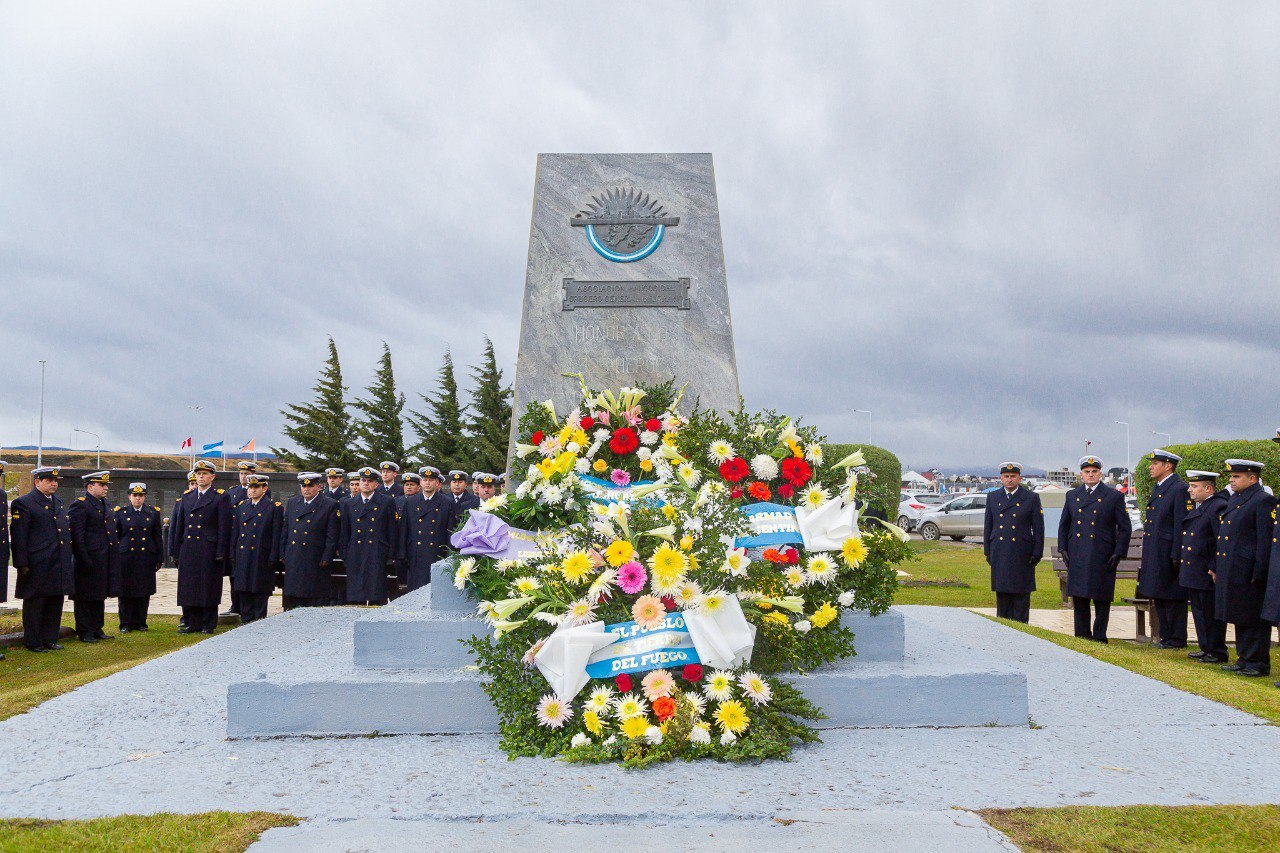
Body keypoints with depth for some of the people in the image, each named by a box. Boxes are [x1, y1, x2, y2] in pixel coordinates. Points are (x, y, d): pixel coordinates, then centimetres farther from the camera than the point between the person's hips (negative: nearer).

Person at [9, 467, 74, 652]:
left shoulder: (58, 502, 16)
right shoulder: (23, 503, -7)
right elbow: (18, 536, -11)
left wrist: (70, 558, 17)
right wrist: (22, 564, -15)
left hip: (60, 565, 7)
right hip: (37, 566, -7)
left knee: (55, 602, 11)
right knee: (35, 603, 2)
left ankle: (49, 639, 20)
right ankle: (33, 642, 10)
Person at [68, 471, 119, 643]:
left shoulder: (104, 504, 16)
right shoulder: (80, 505, -12)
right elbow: (76, 536, -16)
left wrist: (115, 553, 17)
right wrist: (84, 560, -20)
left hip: (104, 561, 9)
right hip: (89, 560, -9)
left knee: (100, 596, 15)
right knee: (85, 598, 0)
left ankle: (97, 629, 23)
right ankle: (84, 632, 7)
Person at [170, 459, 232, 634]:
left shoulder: (220, 497, 0)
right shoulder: (186, 497, 15)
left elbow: (224, 527, -5)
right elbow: (179, 525, 16)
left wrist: (220, 552, -12)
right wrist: (176, 552, 11)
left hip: (209, 551, -5)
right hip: (188, 550, 5)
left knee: (208, 587, -1)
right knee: (189, 587, 6)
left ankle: (208, 624, 6)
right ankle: (192, 623, 14)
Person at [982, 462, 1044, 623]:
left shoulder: (1032, 498, 1)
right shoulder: (992, 497, 10)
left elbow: (1038, 529, 0)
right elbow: (988, 526, 13)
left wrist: (1037, 554, -4)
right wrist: (988, 552, 8)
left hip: (1022, 554, -3)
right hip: (999, 554, 3)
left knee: (1021, 596, 1)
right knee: (1002, 595, 7)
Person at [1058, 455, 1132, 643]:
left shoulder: (1114, 496, 1)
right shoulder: (1072, 496, 12)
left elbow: (1125, 528, 1)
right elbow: (1063, 525, 18)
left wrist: (1119, 553, -7)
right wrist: (1063, 549, 8)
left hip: (1102, 557, -3)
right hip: (1077, 557, 3)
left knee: (1102, 599, 1)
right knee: (1079, 599, 5)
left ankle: (1099, 638, 9)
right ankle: (1082, 636, 13)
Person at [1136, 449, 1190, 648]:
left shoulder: (1180, 489, -13)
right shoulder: (1157, 488, 15)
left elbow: (1181, 525, -16)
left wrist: (1176, 556, -19)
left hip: (1168, 553, -9)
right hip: (1154, 555, 9)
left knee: (1173, 598, -1)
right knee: (1158, 596, 13)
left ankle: (1177, 639, 7)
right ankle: (1166, 637, 22)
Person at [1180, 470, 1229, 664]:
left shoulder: (1219, 506, -14)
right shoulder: (1195, 506, 15)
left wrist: (1215, 569, -19)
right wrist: (1180, 560, 18)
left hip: (1207, 574, -9)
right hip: (1192, 573, 9)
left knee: (1212, 615, -1)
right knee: (1198, 611, 15)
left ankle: (1217, 653, 9)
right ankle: (1206, 648, 25)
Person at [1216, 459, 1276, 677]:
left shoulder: (1263, 501, -12)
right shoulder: (1234, 500, 16)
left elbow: (1265, 541, -16)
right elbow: (1222, 537, 21)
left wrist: (1258, 574, -18)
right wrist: (1216, 568, 19)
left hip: (1249, 573, -9)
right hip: (1231, 572, 9)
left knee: (1255, 620, -1)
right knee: (1239, 618, 14)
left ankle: (1259, 663, 6)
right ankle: (1244, 659, 22)